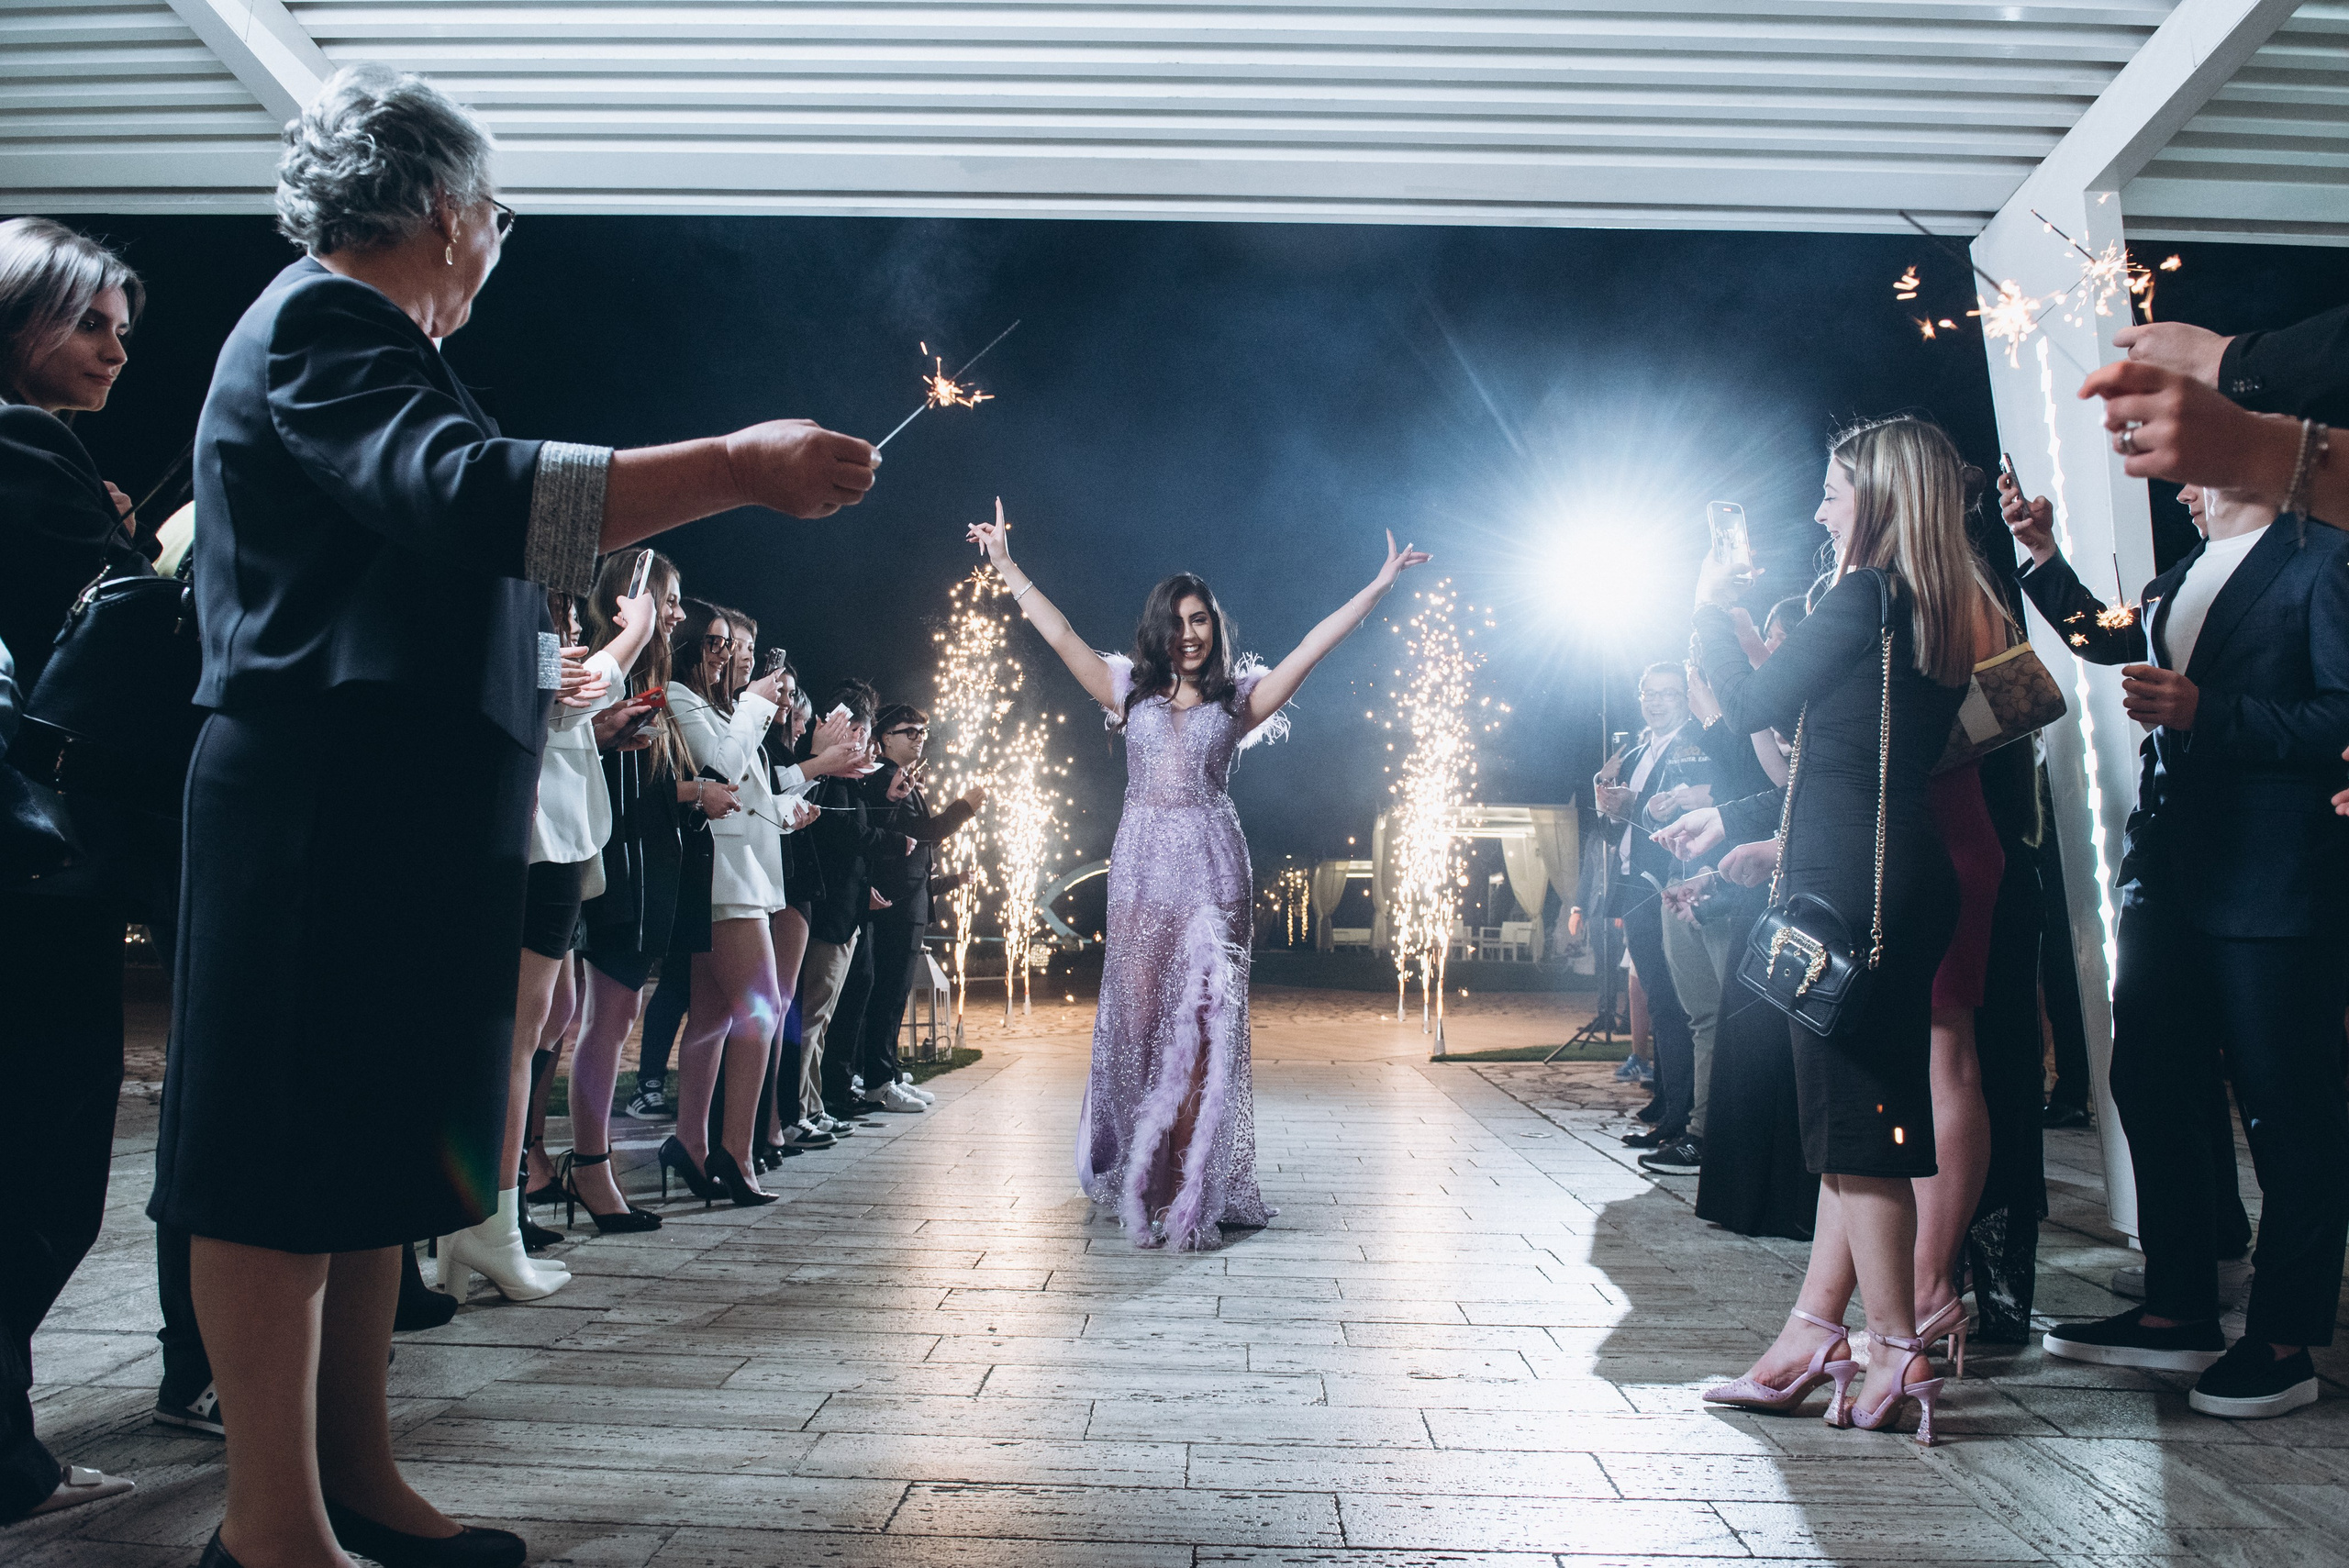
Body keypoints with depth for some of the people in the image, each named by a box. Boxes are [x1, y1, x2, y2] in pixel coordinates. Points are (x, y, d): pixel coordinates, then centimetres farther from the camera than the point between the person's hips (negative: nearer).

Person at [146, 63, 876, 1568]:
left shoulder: (344, 331, 23)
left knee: (376, 1151, 12)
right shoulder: (323, 322, -10)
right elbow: (468, 492, -29)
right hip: (327, 815, -10)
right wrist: (735, 466, -35)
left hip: (394, 822, 10)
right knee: (291, 1164, -5)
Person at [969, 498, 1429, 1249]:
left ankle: (1193, 1191, 1)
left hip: (1213, 871, -1)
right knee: (1138, 1018, 4)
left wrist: (1379, 586, 3)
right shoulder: (1131, 694, 12)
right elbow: (1060, 634, 11)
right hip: (1143, 867, 1)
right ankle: (1137, 1177, 18)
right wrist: (1006, 567, 10)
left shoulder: (1237, 700, 9)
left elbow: (1311, 647, 6)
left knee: (1207, 1023, -4)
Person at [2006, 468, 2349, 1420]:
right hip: (2167, 869, 8)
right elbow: (2100, 636, 33)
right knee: (2151, 1084, 11)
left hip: (2273, 878, -8)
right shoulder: (2184, 578, 17)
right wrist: (2041, 555, 22)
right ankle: (2178, 1311, 24)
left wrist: (2206, 714, -21)